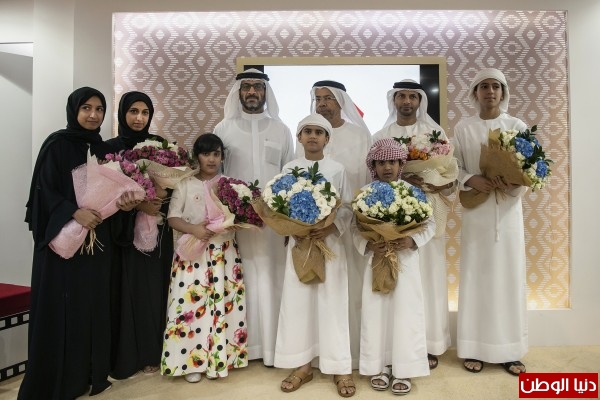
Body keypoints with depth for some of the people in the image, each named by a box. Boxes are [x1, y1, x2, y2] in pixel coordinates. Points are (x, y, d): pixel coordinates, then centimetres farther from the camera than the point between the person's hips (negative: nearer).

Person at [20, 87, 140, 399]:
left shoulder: (103, 148, 12)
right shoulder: (57, 144, -5)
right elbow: (45, 190, -10)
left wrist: (124, 201, -5)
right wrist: (75, 213, -22)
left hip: (96, 239, 6)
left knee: (93, 303, 9)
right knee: (61, 307, 0)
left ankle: (91, 374, 20)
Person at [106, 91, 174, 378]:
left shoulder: (159, 145, 7)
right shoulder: (111, 147, 0)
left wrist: (160, 203, -11)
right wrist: (138, 205, -14)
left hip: (158, 230, 2)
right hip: (125, 231, -2)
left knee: (154, 288, 4)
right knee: (128, 289, 0)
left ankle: (151, 353, 17)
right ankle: (125, 356, 14)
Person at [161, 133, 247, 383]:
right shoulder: (185, 184, 3)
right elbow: (173, 218, -2)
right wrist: (193, 229, -19)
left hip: (223, 253, 2)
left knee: (221, 302, 2)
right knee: (190, 302, -4)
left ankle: (218, 358, 14)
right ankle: (192, 360, 10)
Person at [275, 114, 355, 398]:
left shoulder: (337, 169, 2)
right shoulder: (289, 169, 6)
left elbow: (347, 208, -1)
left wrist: (331, 227, -17)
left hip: (329, 242, -1)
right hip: (298, 242, 2)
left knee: (332, 304, 1)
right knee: (297, 303, 4)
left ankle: (340, 368, 14)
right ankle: (302, 366, 18)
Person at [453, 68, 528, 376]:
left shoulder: (518, 126, 4)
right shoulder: (463, 128, 3)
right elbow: (455, 168, 1)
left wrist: (511, 185, -19)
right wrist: (471, 180, -18)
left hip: (508, 210, 1)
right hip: (475, 211, -1)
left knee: (509, 276, 5)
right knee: (475, 276, 3)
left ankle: (509, 351, 18)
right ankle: (475, 349, 14)